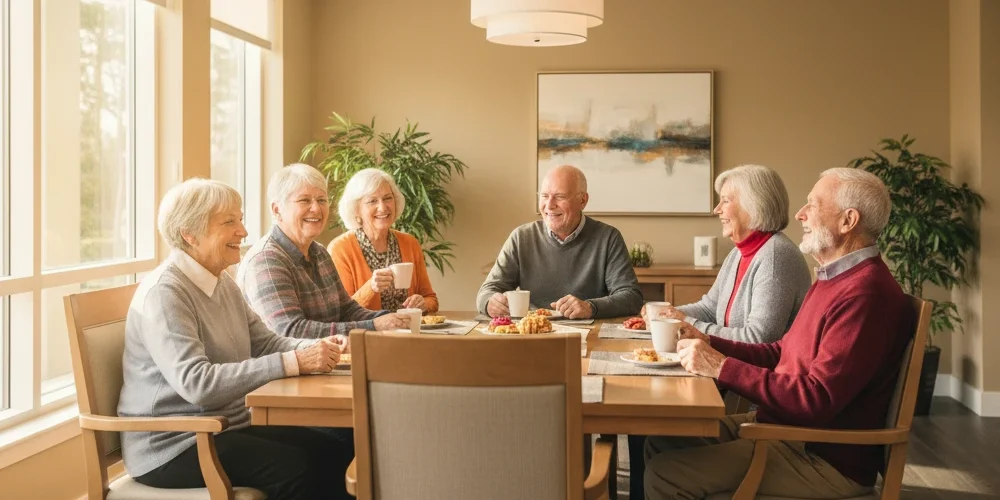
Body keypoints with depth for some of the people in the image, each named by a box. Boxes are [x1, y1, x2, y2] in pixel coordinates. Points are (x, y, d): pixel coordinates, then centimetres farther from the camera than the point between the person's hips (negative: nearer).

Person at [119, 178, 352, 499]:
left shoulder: (222, 282, 10)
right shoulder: (163, 292, -19)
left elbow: (264, 342, 8)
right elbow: (196, 383, -29)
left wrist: (312, 348, -14)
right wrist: (292, 363, -33)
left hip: (225, 427, 8)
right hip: (170, 445, -8)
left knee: (328, 452, -10)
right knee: (295, 467, -24)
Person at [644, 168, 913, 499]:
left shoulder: (864, 294, -23)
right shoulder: (836, 278, 13)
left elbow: (816, 401, -28)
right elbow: (782, 353, 17)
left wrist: (721, 367, -23)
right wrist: (711, 344, 3)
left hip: (823, 456, -10)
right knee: (662, 440, 8)